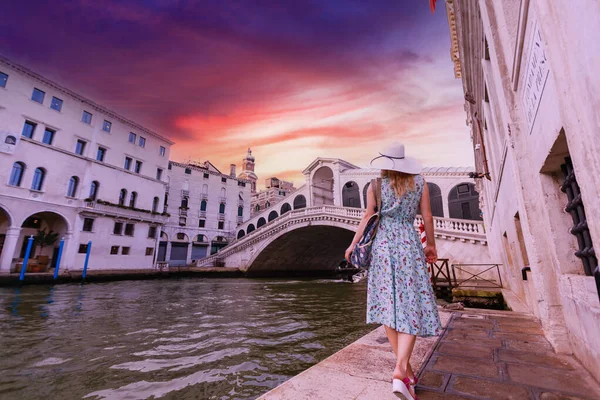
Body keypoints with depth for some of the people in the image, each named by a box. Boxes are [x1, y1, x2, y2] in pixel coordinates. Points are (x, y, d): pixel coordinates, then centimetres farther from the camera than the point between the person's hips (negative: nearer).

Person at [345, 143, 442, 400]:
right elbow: (427, 216, 5)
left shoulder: (375, 186, 4)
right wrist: (431, 245, 17)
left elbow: (368, 218, -1)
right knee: (412, 305, -1)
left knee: (388, 304, 8)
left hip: (382, 246, 1)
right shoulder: (419, 182, 6)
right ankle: (400, 370, -15)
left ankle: (405, 367, 16)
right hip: (409, 245, 0)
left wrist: (353, 245, 5)